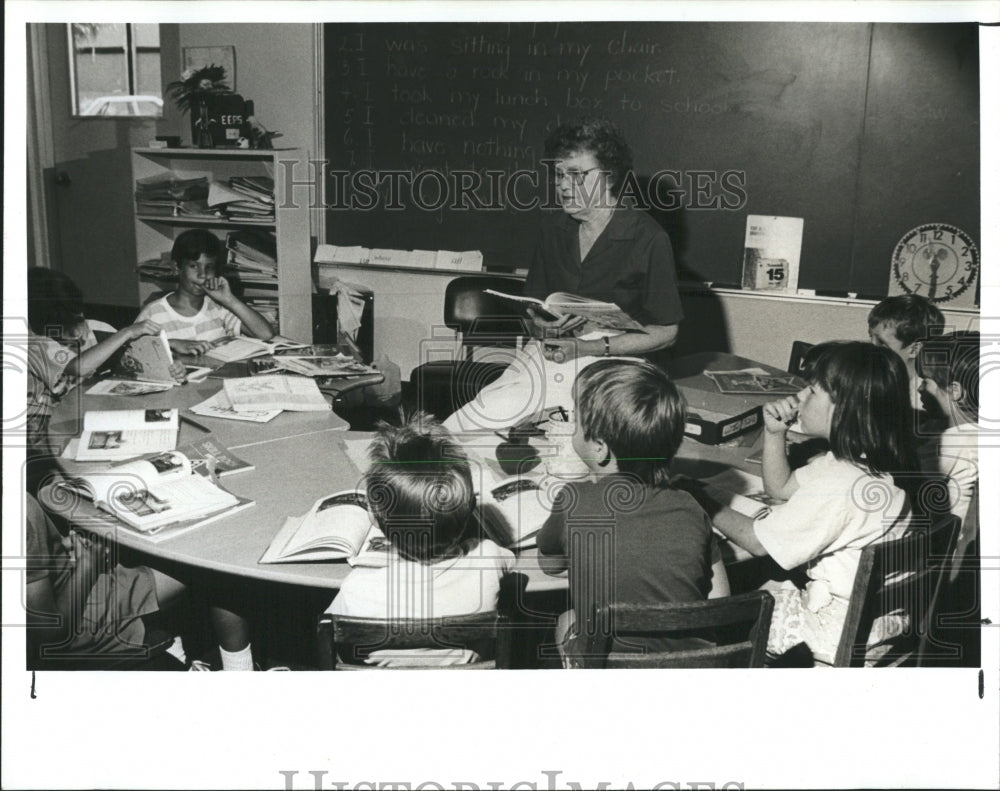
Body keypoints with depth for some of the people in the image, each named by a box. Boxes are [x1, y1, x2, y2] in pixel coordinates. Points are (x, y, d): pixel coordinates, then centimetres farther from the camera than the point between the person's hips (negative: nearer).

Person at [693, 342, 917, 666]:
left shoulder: (838, 484, -32)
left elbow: (758, 541, -20)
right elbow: (779, 487, 13)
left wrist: (711, 507, -5)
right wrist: (774, 431, -2)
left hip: (842, 633, -9)